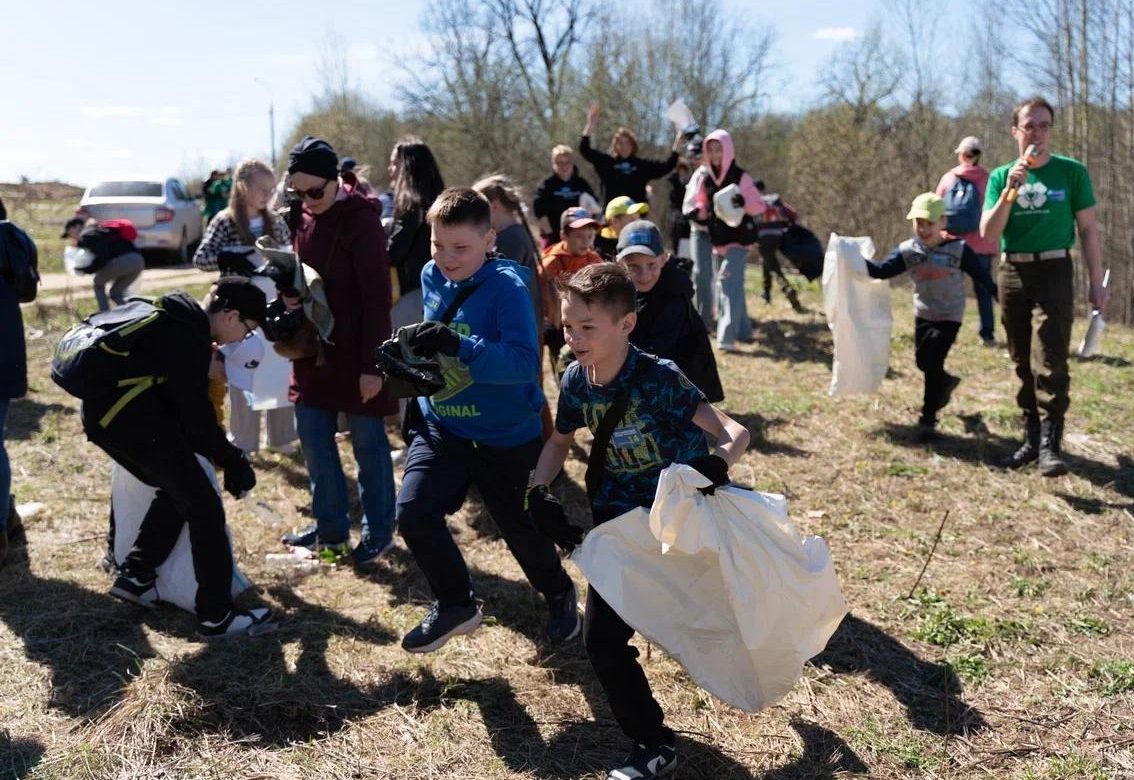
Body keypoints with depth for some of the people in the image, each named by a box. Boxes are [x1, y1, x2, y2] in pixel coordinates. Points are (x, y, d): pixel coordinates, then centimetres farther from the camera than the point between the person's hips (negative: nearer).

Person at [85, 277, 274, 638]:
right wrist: (234, 461, -3)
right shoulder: (191, 336, -14)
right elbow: (197, 418, -16)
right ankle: (217, 616, -1)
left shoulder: (174, 318, 17)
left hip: (102, 412, 10)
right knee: (204, 505, -4)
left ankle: (135, 577, 27)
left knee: (179, 491, 23)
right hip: (130, 418, -10)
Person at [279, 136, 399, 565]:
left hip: (355, 355, -7)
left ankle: (378, 532, 18)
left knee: (368, 444, 4)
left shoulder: (360, 220, -15)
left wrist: (372, 365, -19)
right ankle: (330, 526, 26)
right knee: (313, 438, 12)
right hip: (313, 351, 7)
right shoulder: (302, 219, 7)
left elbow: (377, 297, -17)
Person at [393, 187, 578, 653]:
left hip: (507, 435, -5)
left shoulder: (506, 286, -21)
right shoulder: (431, 277, -1)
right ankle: (456, 605, 11)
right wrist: (416, 350, 3)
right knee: (412, 512, -14)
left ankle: (560, 598, 44)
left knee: (522, 529, 11)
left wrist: (458, 345, -44)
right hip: (441, 426, 5)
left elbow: (525, 361, -34)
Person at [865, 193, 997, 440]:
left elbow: (981, 275, -8)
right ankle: (946, 383, 48)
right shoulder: (908, 250, -6)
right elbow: (882, 270, -13)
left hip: (949, 316, -4)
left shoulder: (958, 249, -13)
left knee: (933, 362, -10)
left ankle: (928, 418, -2)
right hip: (923, 314, 4)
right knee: (923, 362, 14)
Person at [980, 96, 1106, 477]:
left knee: (1049, 361, -14)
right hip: (1012, 273, 4)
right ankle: (1031, 438, 19)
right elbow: (988, 234, -4)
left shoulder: (1072, 172, 0)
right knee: (1023, 363, 10)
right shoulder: (1000, 177, 5)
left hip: (1053, 273, -3)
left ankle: (1050, 445, -14)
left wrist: (1096, 282, -1)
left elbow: (1088, 229, 3)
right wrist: (1010, 191, -16)